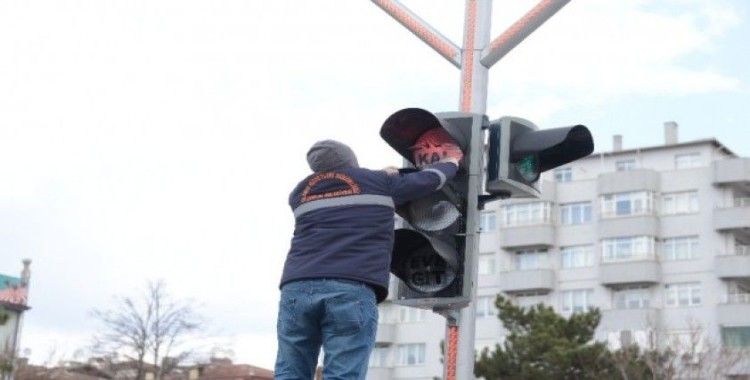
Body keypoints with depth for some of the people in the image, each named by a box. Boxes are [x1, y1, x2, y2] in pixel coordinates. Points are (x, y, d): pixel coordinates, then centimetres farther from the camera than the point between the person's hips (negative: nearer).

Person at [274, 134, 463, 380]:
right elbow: (431, 178, 27)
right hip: (352, 289, -3)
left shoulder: (301, 192, 25)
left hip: (298, 287, 3)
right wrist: (451, 160, 49)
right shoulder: (379, 182, 16)